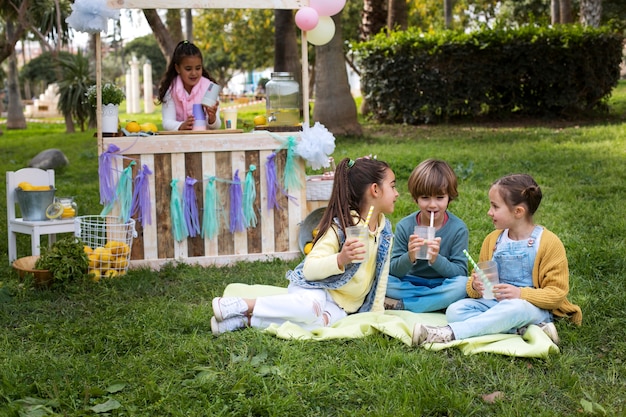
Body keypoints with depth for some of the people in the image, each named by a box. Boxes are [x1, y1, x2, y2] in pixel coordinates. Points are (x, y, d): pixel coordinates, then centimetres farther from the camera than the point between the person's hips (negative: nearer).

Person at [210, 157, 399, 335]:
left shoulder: (385, 232, 5)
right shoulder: (340, 226, -15)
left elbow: (380, 277, 14)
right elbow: (309, 269, -21)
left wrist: (377, 311, 6)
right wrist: (340, 259, -37)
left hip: (341, 306, 5)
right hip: (315, 288, -5)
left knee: (324, 320, -33)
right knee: (311, 306, -42)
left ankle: (247, 320, -25)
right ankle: (242, 305, -24)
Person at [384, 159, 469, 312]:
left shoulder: (458, 229, -8)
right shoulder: (404, 226, -6)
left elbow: (460, 272, -11)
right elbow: (393, 271, -8)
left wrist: (436, 259, -30)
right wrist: (409, 258, -30)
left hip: (442, 285, 0)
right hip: (409, 284, 1)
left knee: (463, 284, -32)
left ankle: (401, 305, -23)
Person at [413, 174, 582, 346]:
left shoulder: (549, 243, -6)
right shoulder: (492, 240, 10)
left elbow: (557, 292, -8)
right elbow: (480, 276, 15)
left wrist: (521, 293, -23)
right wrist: (476, 286, -10)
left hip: (534, 307, -5)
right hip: (494, 303, 5)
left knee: (514, 308, -40)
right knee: (455, 310, -21)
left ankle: (450, 333, -41)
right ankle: (523, 329, -30)